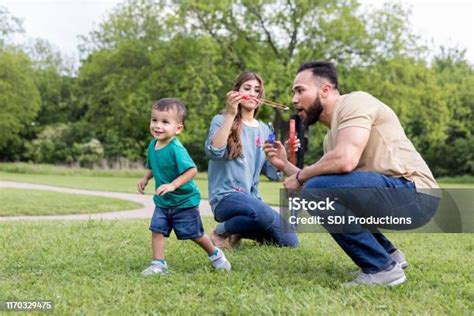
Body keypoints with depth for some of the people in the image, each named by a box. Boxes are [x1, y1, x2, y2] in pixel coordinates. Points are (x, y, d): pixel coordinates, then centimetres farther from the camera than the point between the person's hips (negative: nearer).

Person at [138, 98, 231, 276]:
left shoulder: (176, 149, -26)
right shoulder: (153, 145, -1)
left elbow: (192, 170, -33)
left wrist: (173, 185, -40)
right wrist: (145, 178, 1)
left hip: (184, 201, -6)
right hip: (163, 201, 6)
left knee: (195, 235, 7)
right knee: (157, 229, -6)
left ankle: (215, 255, 32)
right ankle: (158, 264, 4)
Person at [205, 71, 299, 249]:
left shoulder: (264, 130, 13)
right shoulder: (222, 120, -2)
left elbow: (274, 173, 8)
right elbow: (214, 153, -24)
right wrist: (230, 114, -25)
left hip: (251, 197, 6)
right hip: (226, 196, -6)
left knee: (289, 241, -6)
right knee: (265, 215, -36)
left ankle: (240, 230, 14)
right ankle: (222, 231, -8)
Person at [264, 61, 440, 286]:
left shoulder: (354, 102, -9)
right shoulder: (331, 136, 18)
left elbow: (345, 160, -25)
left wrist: (300, 177, -9)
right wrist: (285, 166, 11)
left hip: (413, 195, -10)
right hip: (387, 195, 10)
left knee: (316, 191, -21)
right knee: (318, 193, 23)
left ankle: (381, 268, -11)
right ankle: (387, 254, 20)